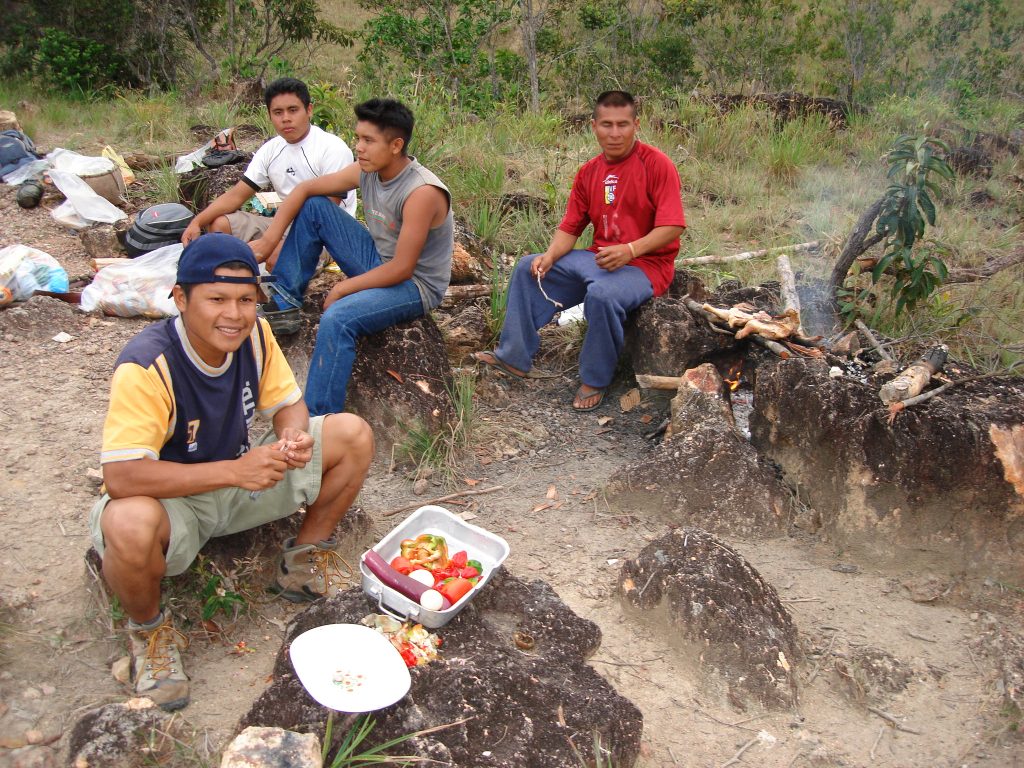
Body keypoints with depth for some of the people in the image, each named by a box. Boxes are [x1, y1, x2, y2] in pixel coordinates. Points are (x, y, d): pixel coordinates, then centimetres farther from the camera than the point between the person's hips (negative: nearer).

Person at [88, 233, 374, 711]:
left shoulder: (255, 334, -12)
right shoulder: (146, 367, -30)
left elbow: (288, 405, 0)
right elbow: (120, 477, -37)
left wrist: (293, 437, -26)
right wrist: (234, 470, -40)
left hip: (241, 481, 6)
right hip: (172, 499, -5)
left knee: (353, 434, -8)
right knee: (130, 526, -42)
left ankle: (306, 557, 12)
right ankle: (148, 628, -6)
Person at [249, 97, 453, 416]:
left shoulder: (422, 192, -28)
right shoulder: (367, 170, -5)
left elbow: (402, 269, -27)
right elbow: (305, 189, 4)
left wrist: (341, 289, -17)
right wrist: (268, 240, -7)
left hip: (416, 285, -8)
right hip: (380, 263, 8)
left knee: (337, 318, -34)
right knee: (313, 207, 2)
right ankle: (285, 305, 5)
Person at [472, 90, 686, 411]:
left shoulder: (656, 164, -11)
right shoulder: (589, 172, 9)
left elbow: (673, 227, -18)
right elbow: (569, 228, 8)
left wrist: (630, 250, -31)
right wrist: (550, 256, -13)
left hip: (646, 263, -7)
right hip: (599, 258, 7)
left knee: (602, 293, -37)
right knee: (529, 268, -1)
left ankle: (595, 380, -15)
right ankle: (514, 357, 3)